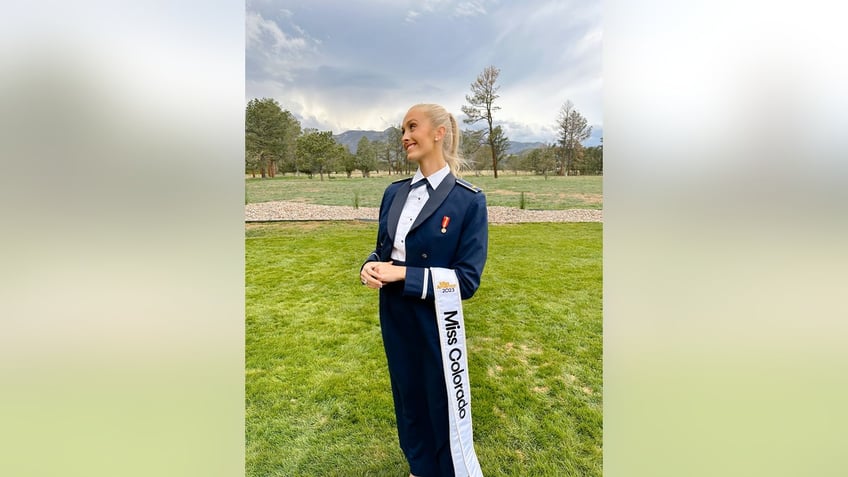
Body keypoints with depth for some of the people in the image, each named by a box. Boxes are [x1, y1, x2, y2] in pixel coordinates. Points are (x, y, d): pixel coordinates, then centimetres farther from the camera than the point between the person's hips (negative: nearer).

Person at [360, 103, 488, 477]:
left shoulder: (469, 200, -16)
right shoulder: (394, 193, 2)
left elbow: (467, 279, -17)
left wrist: (403, 274, -23)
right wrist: (370, 266, -12)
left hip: (435, 322, -6)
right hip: (395, 317, 6)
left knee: (442, 406, 15)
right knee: (408, 397, 25)